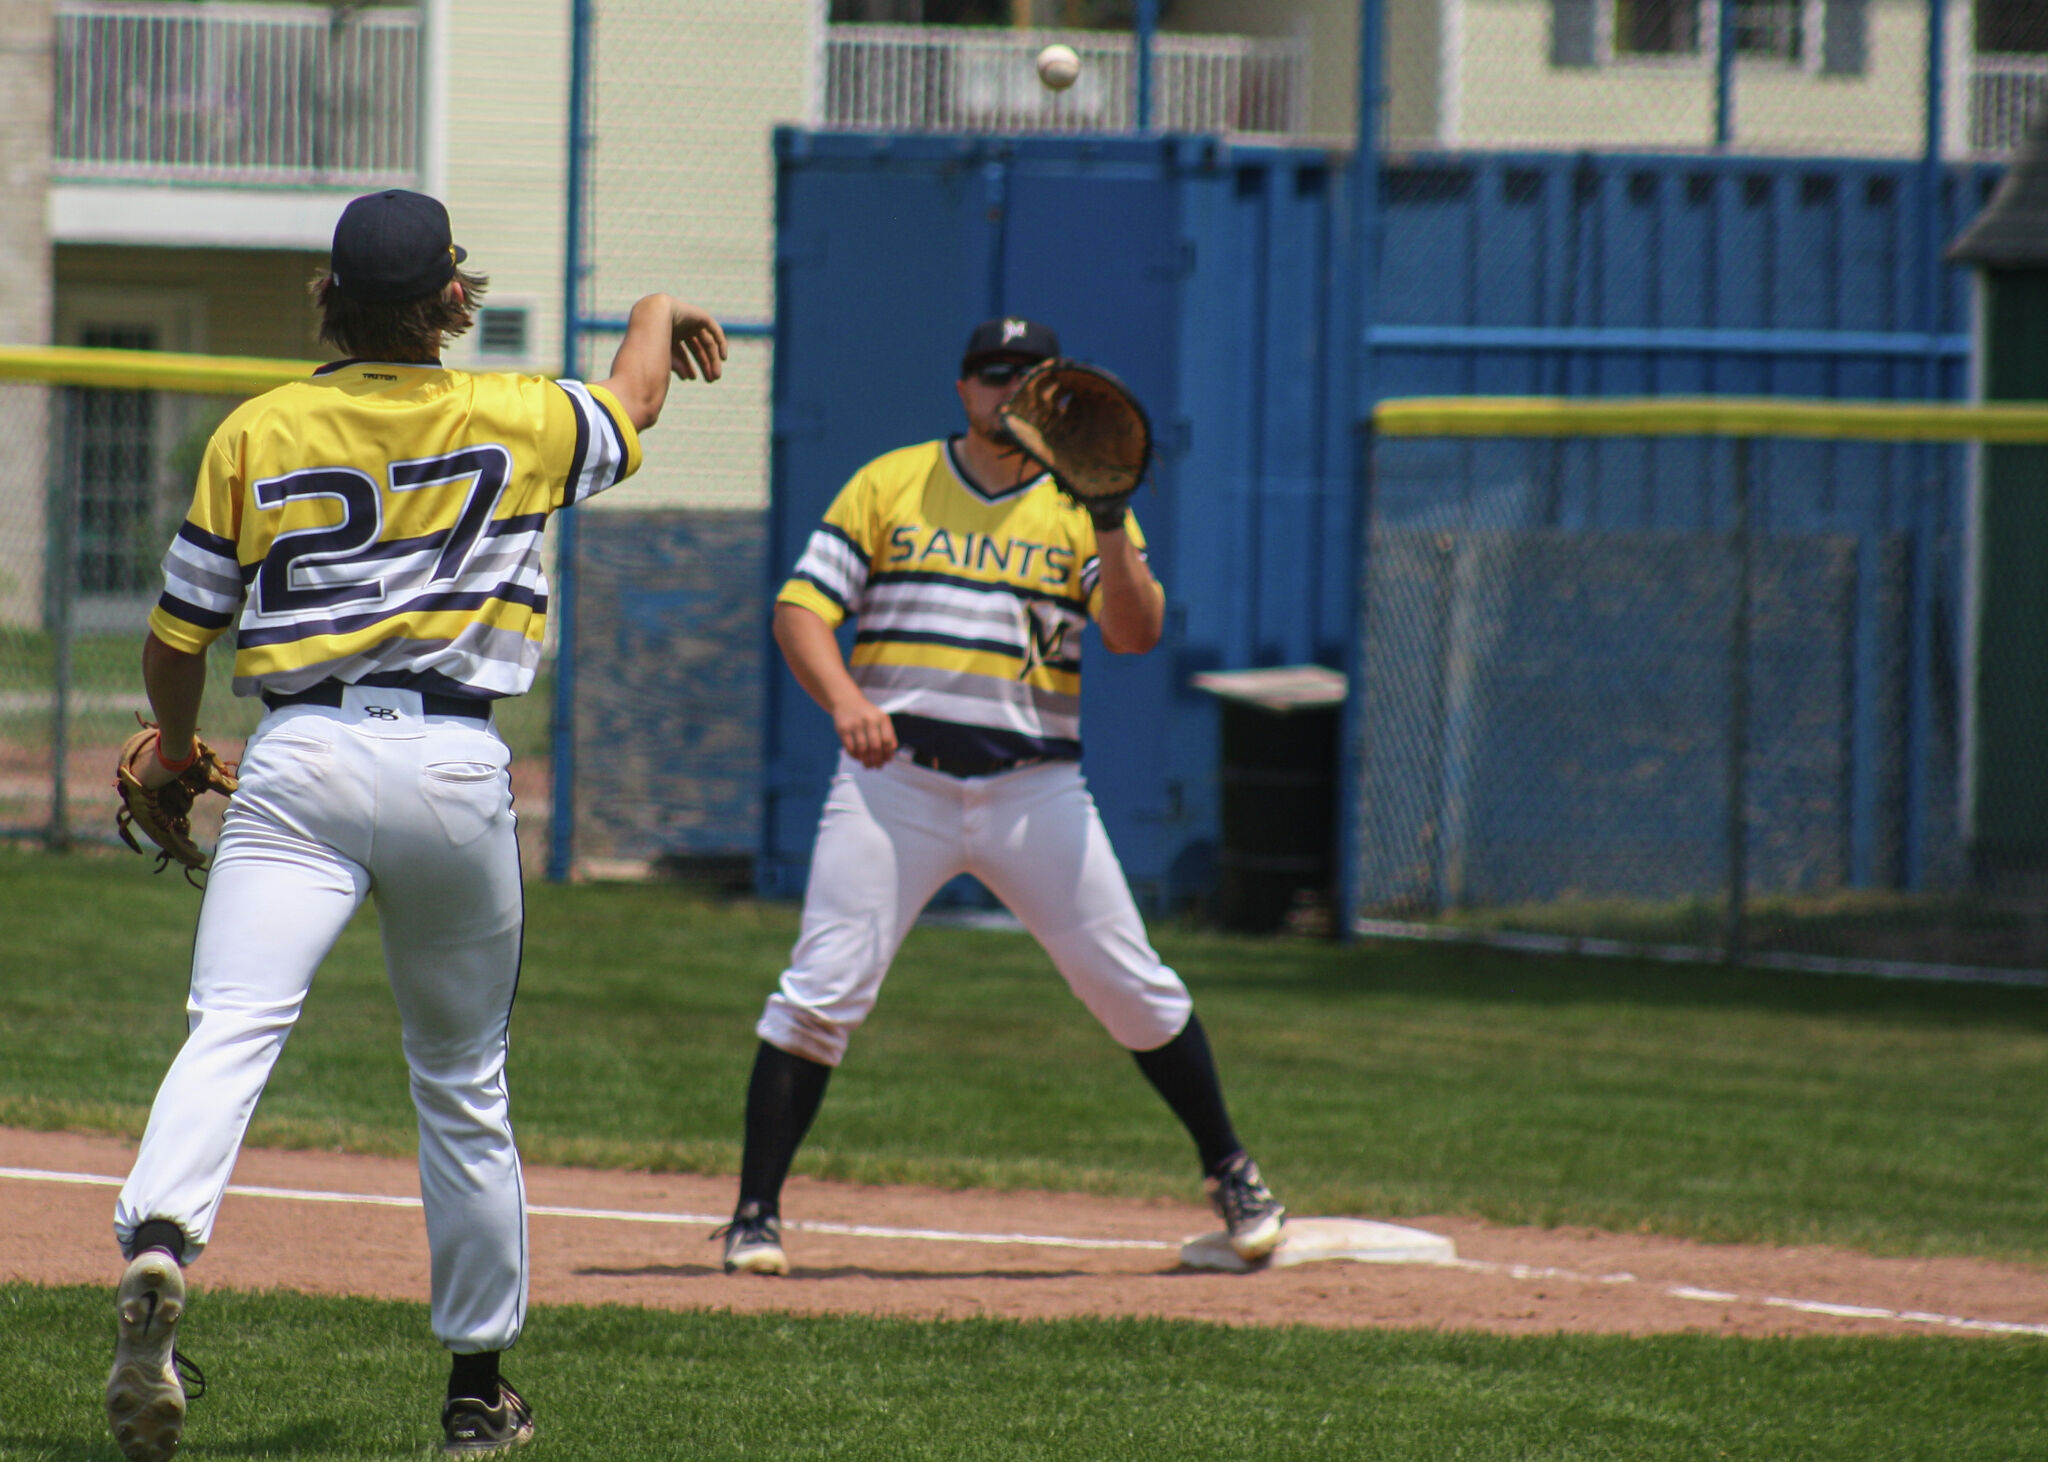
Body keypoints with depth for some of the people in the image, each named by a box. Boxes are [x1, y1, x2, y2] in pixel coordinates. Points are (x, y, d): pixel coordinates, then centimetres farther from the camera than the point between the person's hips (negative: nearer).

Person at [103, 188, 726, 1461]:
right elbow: (635, 399, 28)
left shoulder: (255, 435, 3)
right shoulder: (514, 421, 4)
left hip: (300, 762, -1)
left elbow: (176, 637, 9)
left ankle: (158, 1245, -44)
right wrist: (659, 316, 51)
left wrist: (176, 748, 29)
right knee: (465, 1081, 15)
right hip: (457, 773, 1)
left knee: (232, 1032, -16)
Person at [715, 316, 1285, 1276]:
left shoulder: (1081, 506, 8)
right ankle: (754, 1215, -5)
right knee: (821, 991, -11)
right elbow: (800, 609, 1)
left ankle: (1229, 1173, 21)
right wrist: (844, 700, -17)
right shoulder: (888, 485, 7)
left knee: (1136, 993, 2)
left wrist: (1108, 523, -20)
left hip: (1034, 790, 1)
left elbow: (1137, 633, -6)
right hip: (894, 778, -1)